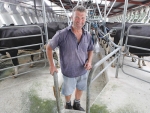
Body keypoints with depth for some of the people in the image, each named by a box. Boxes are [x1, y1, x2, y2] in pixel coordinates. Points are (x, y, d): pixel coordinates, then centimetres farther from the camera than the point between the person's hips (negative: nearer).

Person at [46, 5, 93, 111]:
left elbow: (90, 50, 7)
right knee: (68, 91, 22)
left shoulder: (88, 35, -8)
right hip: (69, 72, -3)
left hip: (83, 71, 4)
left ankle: (77, 104, 57)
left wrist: (89, 61, -11)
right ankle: (68, 105, 56)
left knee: (80, 88, 26)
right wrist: (52, 65, -11)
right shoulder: (62, 34, -21)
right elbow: (49, 48, -10)